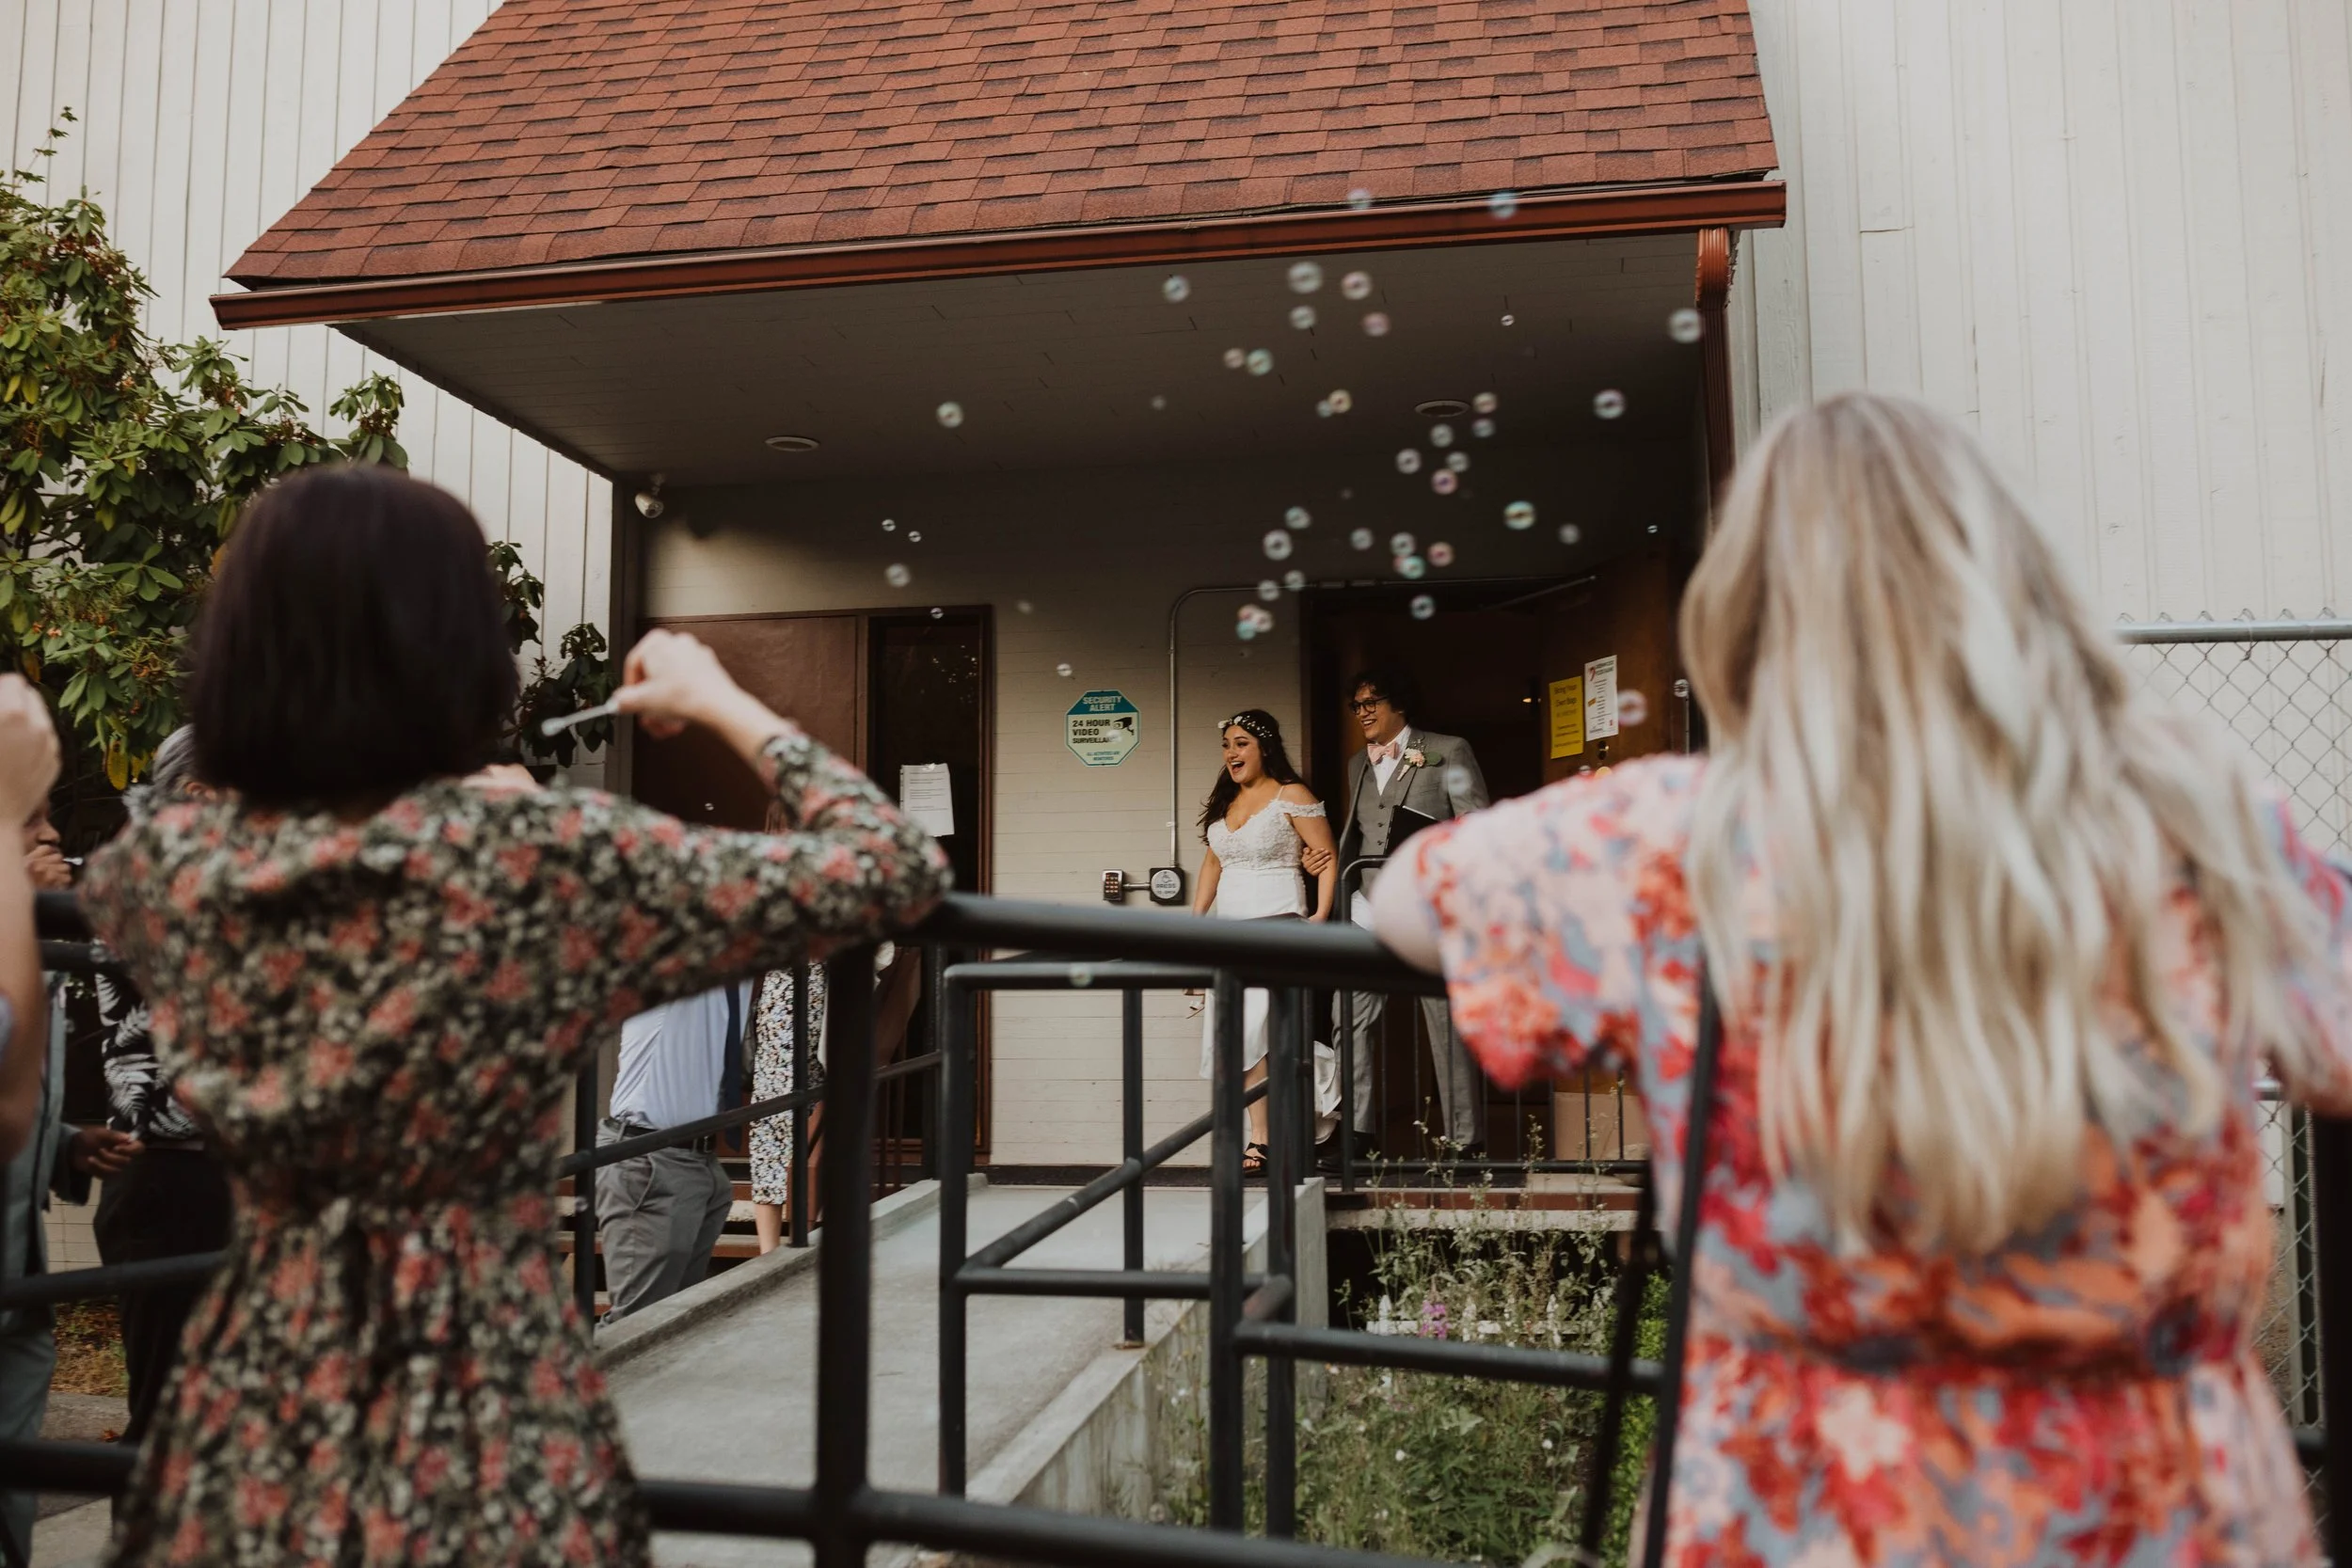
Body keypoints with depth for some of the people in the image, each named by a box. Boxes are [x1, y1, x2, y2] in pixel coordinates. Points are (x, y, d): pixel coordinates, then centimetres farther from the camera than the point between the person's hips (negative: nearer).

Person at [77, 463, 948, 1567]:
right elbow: (891, 869, -14)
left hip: (250, 1419, 4)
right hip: (479, 1422, -4)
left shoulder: (167, 864, -5)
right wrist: (726, 707, -1)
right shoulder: (542, 857, -20)